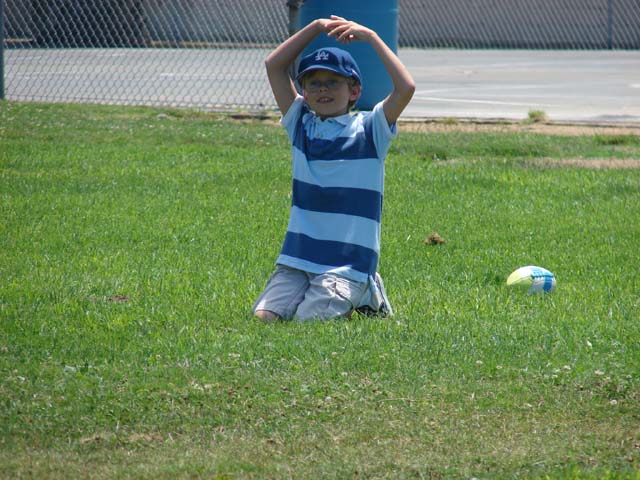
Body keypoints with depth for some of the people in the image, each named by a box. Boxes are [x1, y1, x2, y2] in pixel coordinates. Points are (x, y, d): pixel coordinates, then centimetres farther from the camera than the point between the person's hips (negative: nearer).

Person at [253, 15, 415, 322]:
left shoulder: (369, 130, 0)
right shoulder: (301, 124, 12)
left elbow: (406, 88, -15)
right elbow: (274, 65, 9)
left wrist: (371, 37, -8)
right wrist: (317, 27, 4)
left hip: (348, 262, -4)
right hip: (296, 258, 4)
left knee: (309, 319, -21)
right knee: (266, 316, -14)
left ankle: (364, 295, 10)